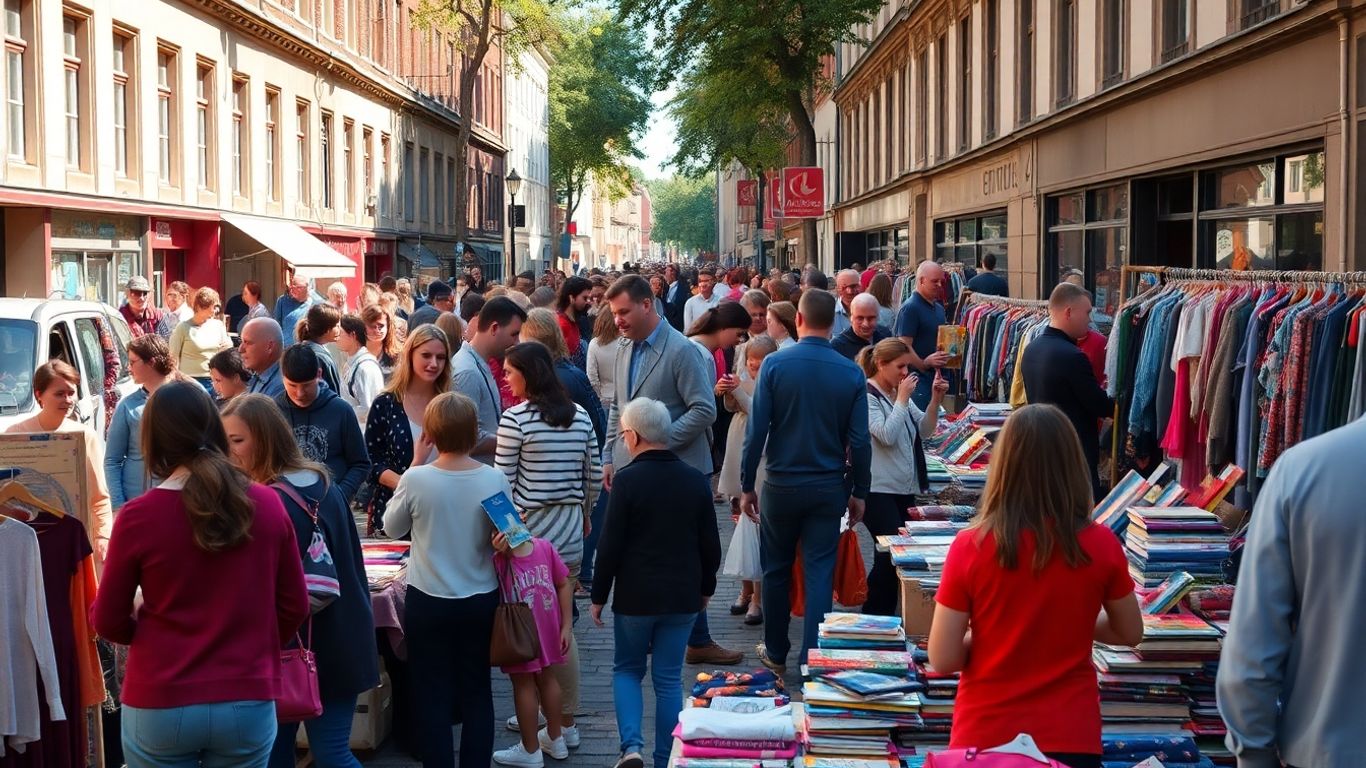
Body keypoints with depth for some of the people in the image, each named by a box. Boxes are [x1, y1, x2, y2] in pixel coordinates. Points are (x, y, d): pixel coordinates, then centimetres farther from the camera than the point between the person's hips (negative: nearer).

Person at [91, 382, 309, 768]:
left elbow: (108, 622, 1)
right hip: (248, 702, 2)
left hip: (160, 706, -2)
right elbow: (294, 607, 5)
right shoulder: (267, 504, -4)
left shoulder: (138, 516, -10)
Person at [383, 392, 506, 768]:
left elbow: (392, 528, 1)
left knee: (433, 694, 11)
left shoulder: (416, 479, -18)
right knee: (476, 692, 15)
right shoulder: (495, 479, -13)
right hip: (481, 600, 2)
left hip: (428, 602, -2)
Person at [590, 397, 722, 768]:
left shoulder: (627, 480, -14)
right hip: (683, 597, 3)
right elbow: (711, 545, 5)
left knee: (627, 670, 14)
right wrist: (706, 588, 20)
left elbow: (610, 546, -11)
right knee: (668, 678, 10)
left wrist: (598, 596, 0)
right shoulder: (696, 480, 0)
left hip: (635, 596, -3)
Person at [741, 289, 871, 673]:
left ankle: (776, 653, 26)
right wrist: (859, 492, 7)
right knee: (820, 573, 5)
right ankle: (813, 659, 4)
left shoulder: (775, 364, -10)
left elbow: (756, 430, -10)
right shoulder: (852, 373, -6)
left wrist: (747, 485, -2)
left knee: (776, 570, 14)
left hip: (781, 483, 0)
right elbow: (859, 441, -4)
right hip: (829, 487, 0)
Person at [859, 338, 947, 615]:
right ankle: (875, 616, -1)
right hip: (878, 489, -8)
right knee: (892, 552, -12)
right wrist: (902, 399, -15)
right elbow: (887, 435, -20)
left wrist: (936, 399, -1)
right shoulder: (867, 397, -10)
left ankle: (884, 616, 15)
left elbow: (925, 429, 13)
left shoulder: (899, 394, 15)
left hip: (905, 488, 8)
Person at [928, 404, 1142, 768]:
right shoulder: (1101, 545, -10)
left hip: (985, 734, 0)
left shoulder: (970, 547, -14)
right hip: (1070, 735, 0)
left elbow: (942, 660, -10)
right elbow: (1130, 634, 6)